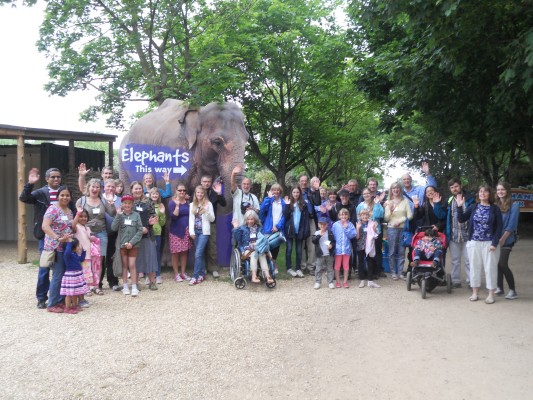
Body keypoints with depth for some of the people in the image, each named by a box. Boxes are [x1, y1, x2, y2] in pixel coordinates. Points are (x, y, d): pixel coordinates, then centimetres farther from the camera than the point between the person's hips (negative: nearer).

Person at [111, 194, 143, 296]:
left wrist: (132, 242, -11)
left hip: (133, 244, -1)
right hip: (122, 244, 1)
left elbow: (140, 230, -5)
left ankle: (134, 287, 1)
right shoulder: (120, 215, 2)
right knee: (124, 265, 9)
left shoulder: (136, 215, -1)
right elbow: (114, 228, -9)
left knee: (132, 265, -3)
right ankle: (125, 286, 16)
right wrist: (118, 215, -14)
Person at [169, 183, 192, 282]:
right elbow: (173, 216, -16)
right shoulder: (172, 202, -5)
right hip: (176, 231, -4)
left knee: (184, 252, 6)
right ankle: (176, 274, 10)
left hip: (186, 230, 4)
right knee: (175, 253, 0)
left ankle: (183, 273, 16)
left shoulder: (187, 202, 9)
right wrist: (177, 205, -25)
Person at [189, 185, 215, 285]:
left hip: (204, 231, -4)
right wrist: (191, 232, -1)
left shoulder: (208, 204, -1)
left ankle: (195, 276, -7)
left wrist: (207, 211, -19)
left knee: (198, 254, -11)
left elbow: (212, 219, -2)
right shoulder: (192, 205, 10)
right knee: (200, 254, 9)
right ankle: (202, 274, 18)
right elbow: (191, 219, 8)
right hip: (196, 231, 4)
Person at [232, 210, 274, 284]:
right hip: (247, 249, -2)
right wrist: (236, 228, -8)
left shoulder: (259, 228, 20)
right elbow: (237, 239, -2)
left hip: (259, 248, 2)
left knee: (262, 254, -33)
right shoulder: (242, 228, 11)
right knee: (254, 254, -36)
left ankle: (267, 275, -45)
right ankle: (254, 276, -45)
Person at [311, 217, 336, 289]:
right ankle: (317, 282, 13)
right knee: (318, 269, 4)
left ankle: (330, 282, 16)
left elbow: (334, 241, 6)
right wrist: (319, 235, -22)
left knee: (330, 268, 8)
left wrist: (332, 245, -14)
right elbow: (314, 241, -13)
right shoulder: (316, 233, 1)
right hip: (320, 254, -1)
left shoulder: (330, 232, 3)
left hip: (329, 254, 1)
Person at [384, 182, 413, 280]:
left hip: (403, 228, 0)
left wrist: (400, 221, -10)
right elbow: (386, 219, 3)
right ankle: (393, 272, 10)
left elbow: (410, 215, 0)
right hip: (392, 229, 0)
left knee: (401, 251, 5)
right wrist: (390, 211, -15)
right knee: (392, 251, 1)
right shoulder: (388, 202, 5)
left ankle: (400, 272, 13)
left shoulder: (405, 201, 5)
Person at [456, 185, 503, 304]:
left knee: (490, 267, 3)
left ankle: (491, 294, 13)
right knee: (474, 266, 8)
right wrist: (459, 206, -10)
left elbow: (499, 227, -5)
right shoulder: (473, 207, 4)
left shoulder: (495, 208, -2)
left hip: (489, 243, -2)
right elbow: (461, 219, 1)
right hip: (474, 242, 3)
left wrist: (495, 243, -12)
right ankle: (475, 292, 19)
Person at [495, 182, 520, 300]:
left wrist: (502, 239, -17)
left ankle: (513, 290, 1)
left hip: (507, 239, -5)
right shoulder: (495, 205, 10)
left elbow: (512, 224, -12)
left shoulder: (514, 205, -6)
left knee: (503, 264, -10)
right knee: (497, 263, 7)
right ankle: (499, 288, 16)